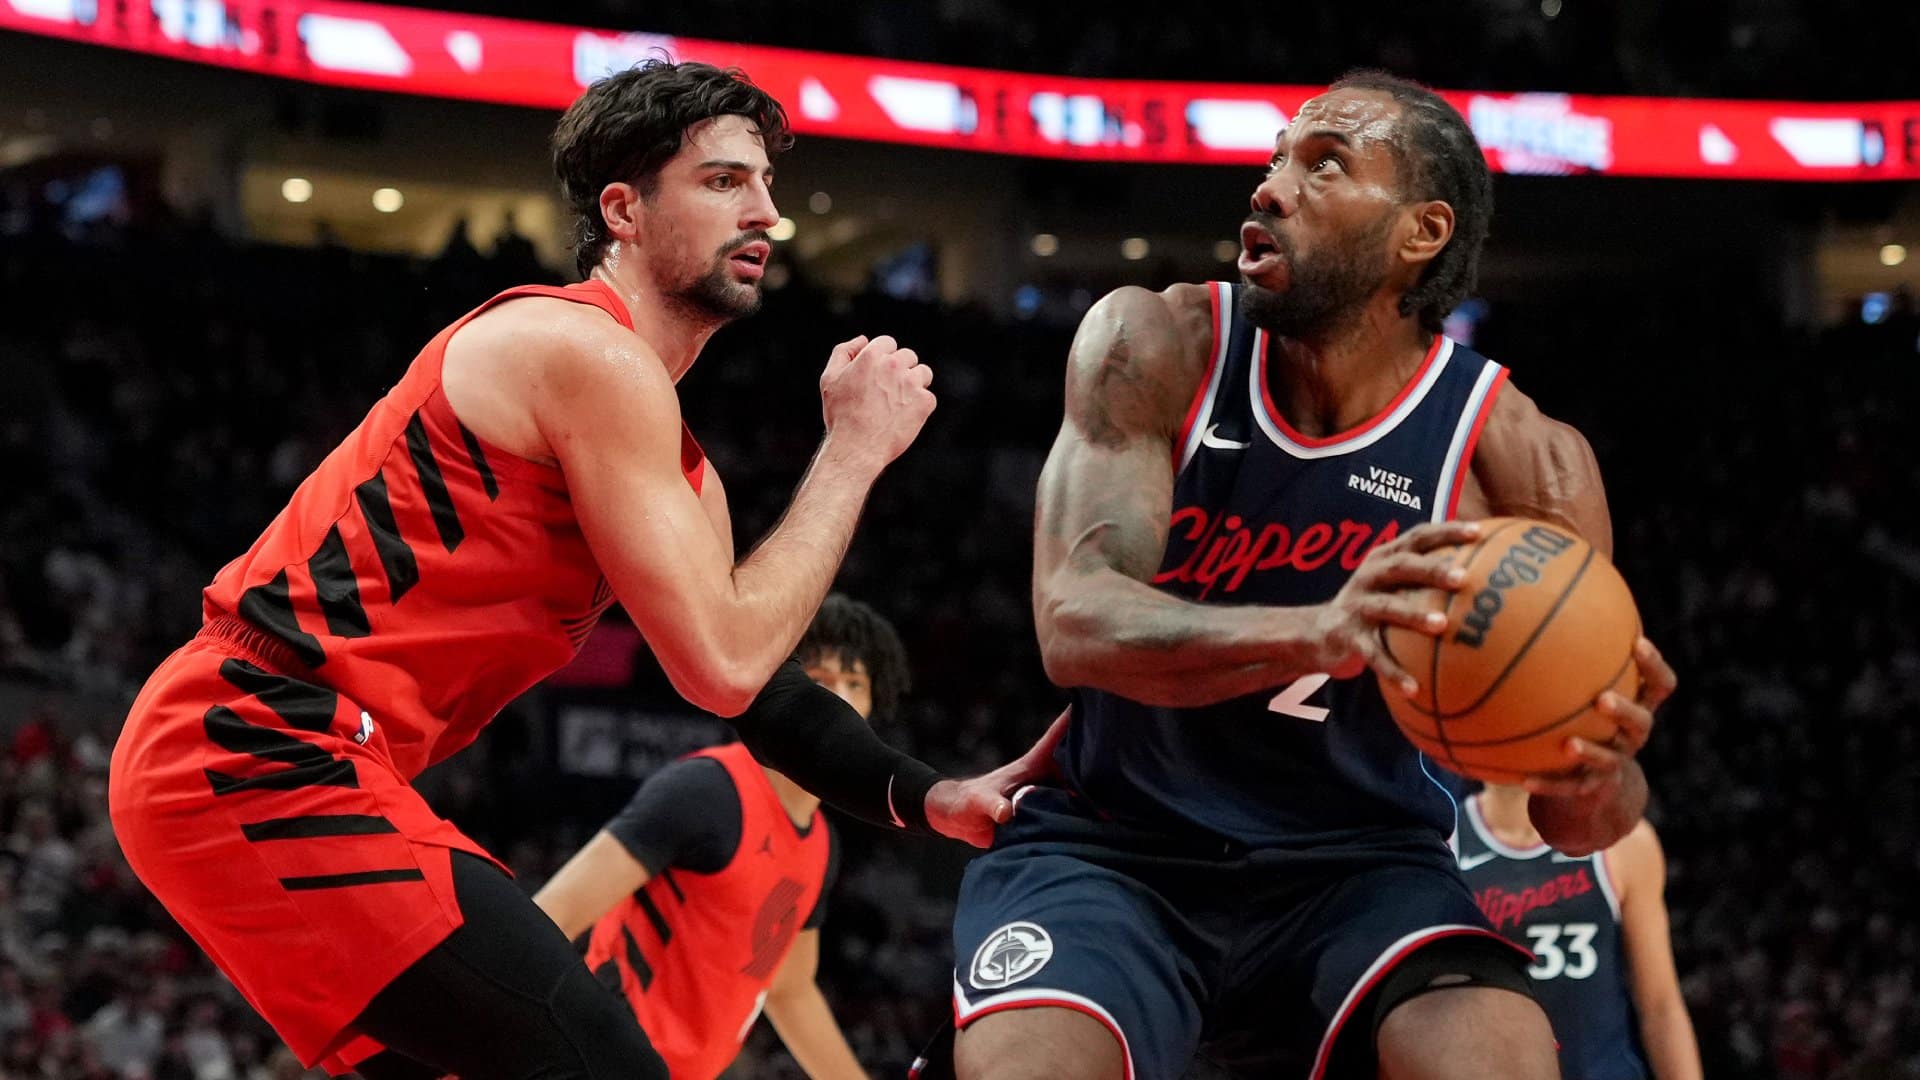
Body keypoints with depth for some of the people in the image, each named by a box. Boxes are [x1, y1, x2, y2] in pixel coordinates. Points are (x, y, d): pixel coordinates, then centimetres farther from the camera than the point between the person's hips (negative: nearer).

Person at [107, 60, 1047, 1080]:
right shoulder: (593, 354, -12)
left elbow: (758, 686, 24)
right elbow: (723, 666, -16)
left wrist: (928, 797, 9)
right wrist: (852, 452, -6)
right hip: (260, 753, -11)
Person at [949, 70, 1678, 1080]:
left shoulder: (1521, 460, -10)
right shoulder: (1156, 347, -9)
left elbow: (1569, 818, -5)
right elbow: (1074, 624, -24)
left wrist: (1594, 781, -32)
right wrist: (1317, 634, -43)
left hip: (1356, 867, 1)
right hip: (1113, 845, 0)